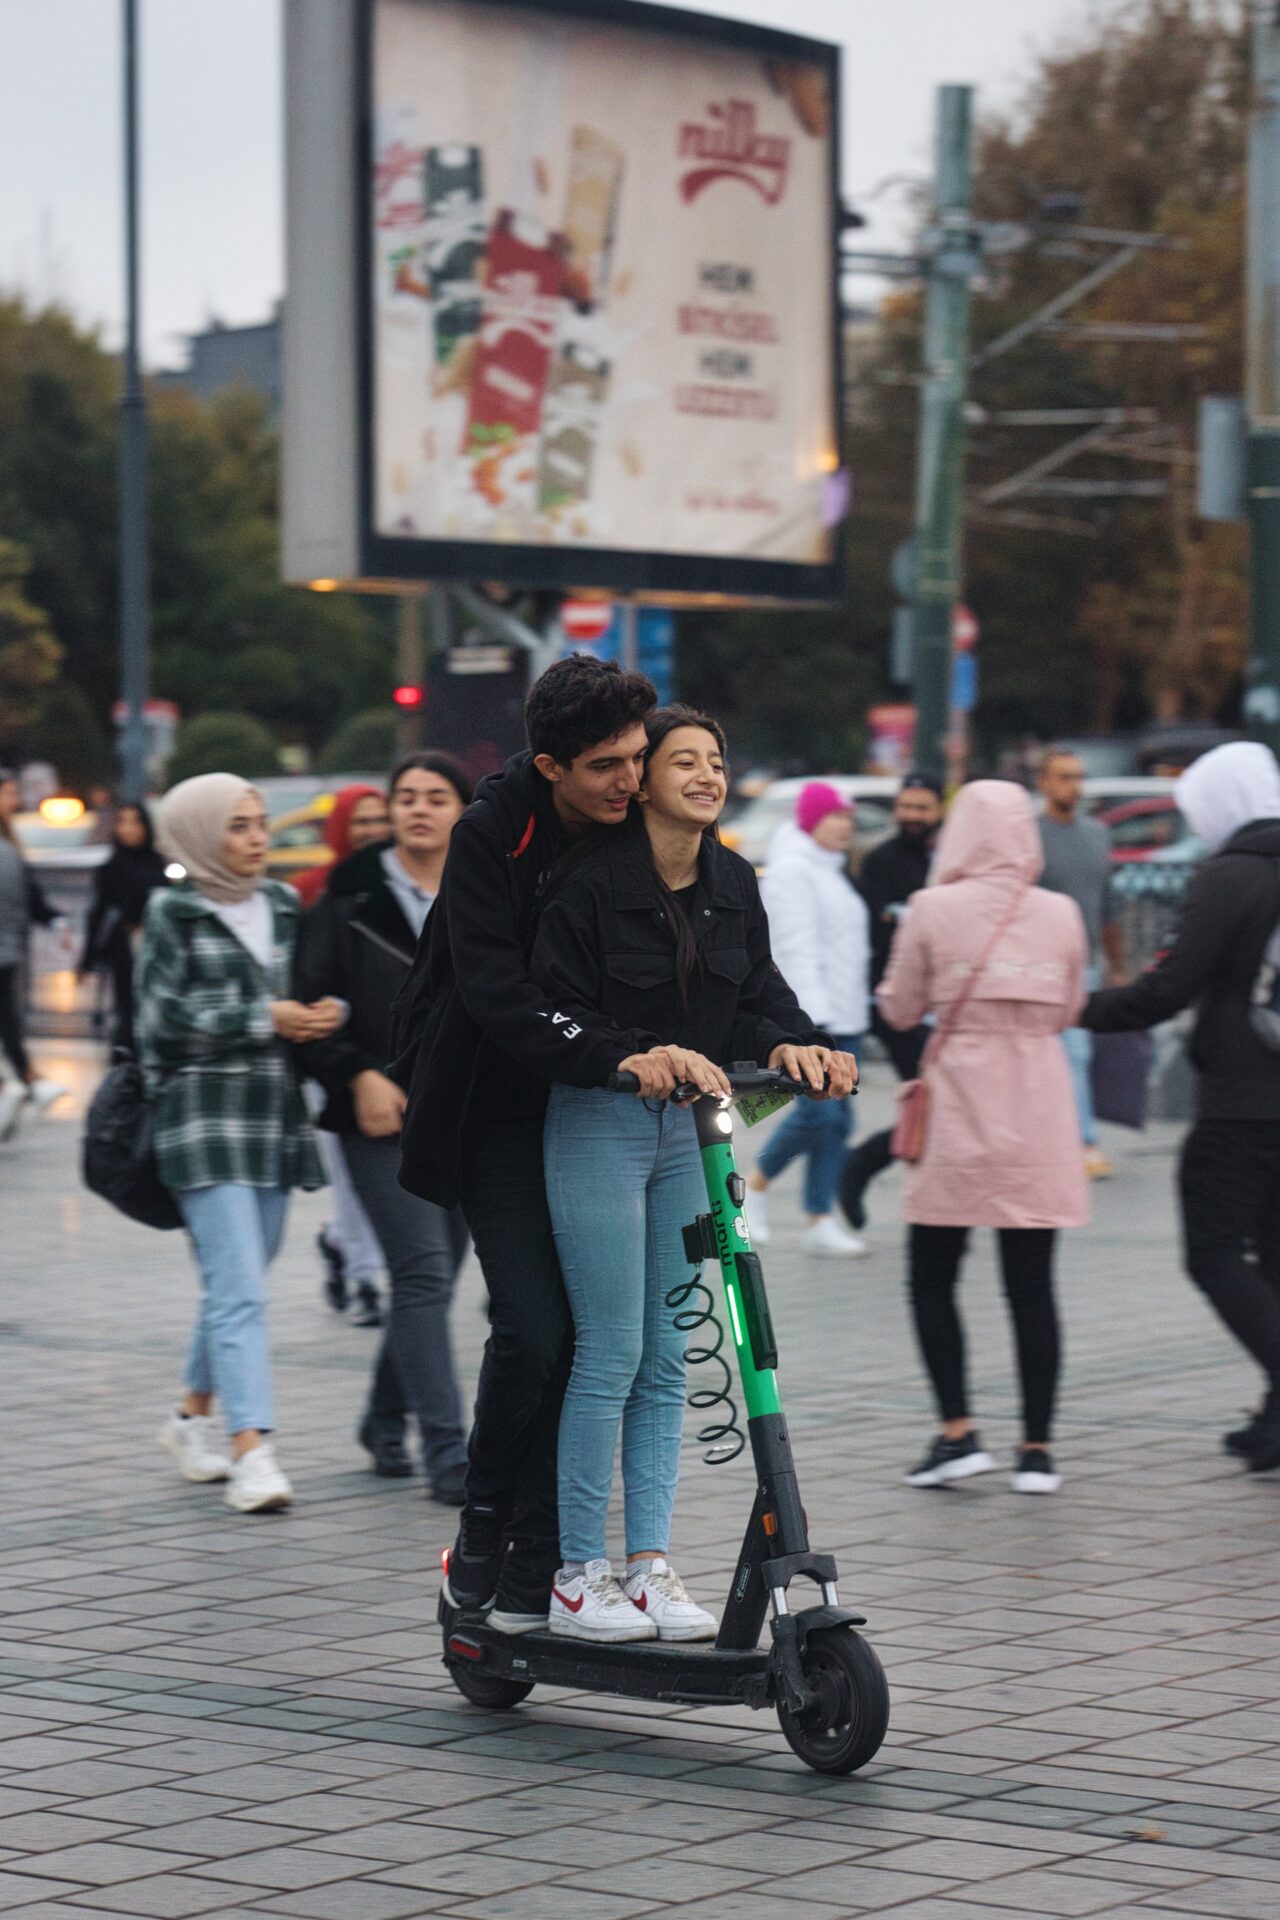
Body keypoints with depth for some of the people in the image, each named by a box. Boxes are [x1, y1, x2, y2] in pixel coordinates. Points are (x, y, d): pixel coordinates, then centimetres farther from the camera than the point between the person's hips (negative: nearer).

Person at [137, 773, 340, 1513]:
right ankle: (252, 1452, -20)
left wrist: (327, 1011, -4)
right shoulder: (173, 914, -2)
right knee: (240, 1291, -15)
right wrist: (265, 1018, -13)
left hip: (276, 1116, 6)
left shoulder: (283, 905, 13)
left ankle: (195, 1415, 32)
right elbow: (163, 1015, -9)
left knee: (236, 1286, 14)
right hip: (206, 1119, -6)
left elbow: (316, 983, 20)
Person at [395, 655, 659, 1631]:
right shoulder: (490, 836, -16)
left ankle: (531, 1578, 5)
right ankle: (485, 1527, 8)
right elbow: (495, 990, -26)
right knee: (532, 1328, -14)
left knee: (581, 1332, -1)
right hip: (501, 1115, -4)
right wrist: (614, 1059, -39)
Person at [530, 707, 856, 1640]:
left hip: (689, 1126, 7)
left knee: (667, 1358, 8)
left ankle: (651, 1565, 14)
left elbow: (758, 991, 6)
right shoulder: (592, 880, -13)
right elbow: (557, 1013, -14)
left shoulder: (733, 883, 6)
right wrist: (629, 1057, -30)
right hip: (598, 1125, -6)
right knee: (610, 1353, -6)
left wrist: (792, 1042, -14)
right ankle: (580, 1574, 3)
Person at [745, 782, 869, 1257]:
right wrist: (812, 1015, -24)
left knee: (837, 1119, 4)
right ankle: (756, 1183, 7)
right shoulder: (791, 871, -10)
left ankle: (820, 1220, 5)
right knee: (818, 1112, -13)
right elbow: (797, 950, -18)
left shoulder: (832, 872, 20)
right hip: (809, 1017, -9)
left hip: (844, 1017, 9)